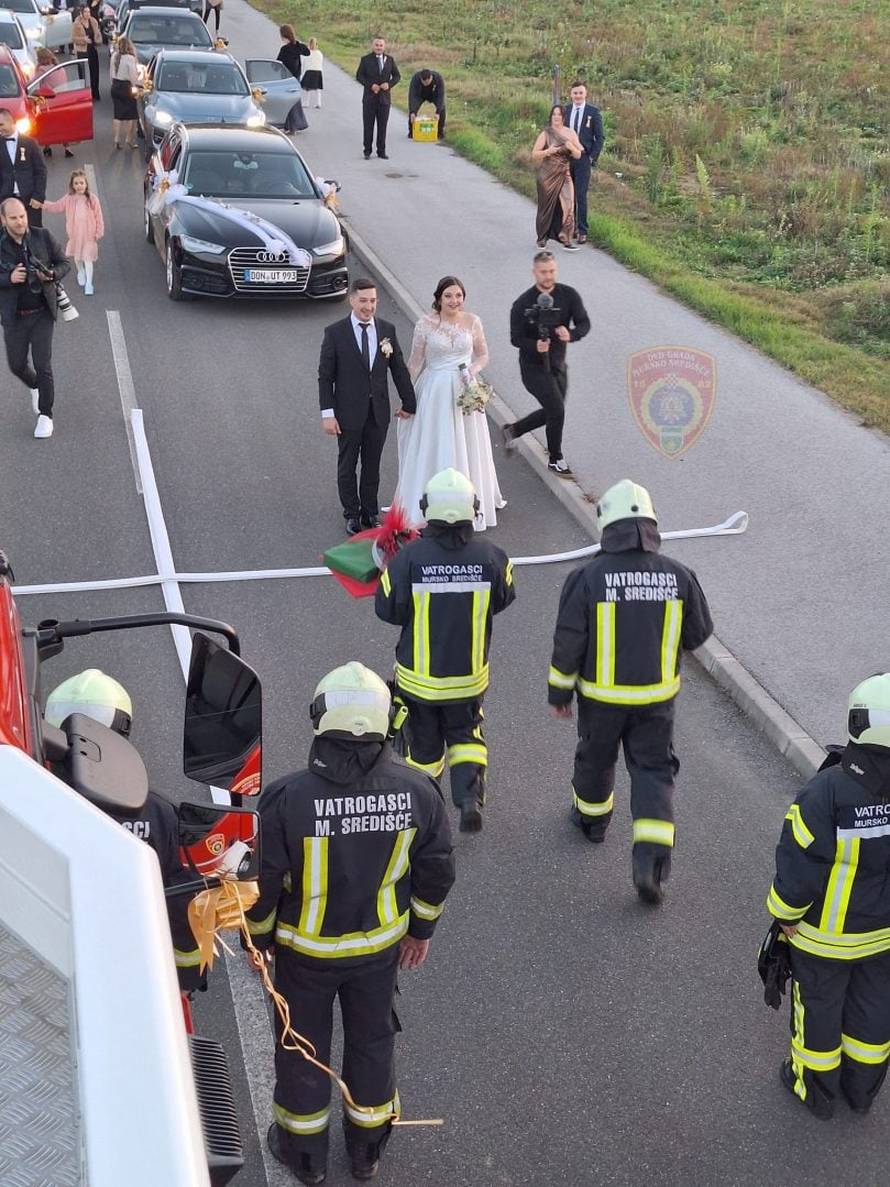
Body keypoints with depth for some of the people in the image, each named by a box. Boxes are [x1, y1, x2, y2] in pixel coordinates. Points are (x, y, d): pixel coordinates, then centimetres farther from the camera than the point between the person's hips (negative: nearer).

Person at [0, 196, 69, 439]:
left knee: (43, 365, -5)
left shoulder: (42, 237, -5)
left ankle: (45, 416, 8)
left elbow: (64, 262, 4)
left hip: (42, 312, -1)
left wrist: (52, 274, -16)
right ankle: (36, 387, 47)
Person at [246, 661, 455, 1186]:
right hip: (380, 946, 2)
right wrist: (421, 930, 12)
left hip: (305, 950, -2)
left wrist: (257, 940, 2)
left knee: (303, 1046, 20)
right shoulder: (416, 790, -19)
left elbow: (263, 882, -17)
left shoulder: (288, 798, -28)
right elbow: (437, 872, -6)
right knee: (372, 1040, 24)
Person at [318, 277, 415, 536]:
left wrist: (409, 402, 12)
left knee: (372, 466, 14)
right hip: (349, 413, -2)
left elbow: (399, 368, 7)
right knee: (347, 466, 11)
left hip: (378, 413, 3)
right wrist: (328, 413, -12)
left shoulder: (387, 329, -1)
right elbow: (325, 376, -8)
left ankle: (370, 512, 30)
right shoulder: (335, 333, -10)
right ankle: (352, 515, 27)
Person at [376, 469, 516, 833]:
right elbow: (503, 600, 3)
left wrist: (387, 572, 5)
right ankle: (469, 796, 1)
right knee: (465, 735, 21)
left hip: (418, 675, -1)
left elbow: (388, 609, -11)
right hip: (469, 675, 1)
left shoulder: (409, 557, -21)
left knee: (423, 742, 19)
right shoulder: (490, 557, -14)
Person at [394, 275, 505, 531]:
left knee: (466, 448, 13)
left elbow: (483, 355, 8)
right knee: (433, 449, 6)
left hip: (464, 392, 2)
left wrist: (472, 370, -14)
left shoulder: (472, 322, -3)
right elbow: (415, 363, -1)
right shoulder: (425, 325, -9)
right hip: (435, 392, -2)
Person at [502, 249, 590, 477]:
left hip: (557, 364, 6)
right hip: (533, 366, -6)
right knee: (557, 410, -13)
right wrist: (535, 345, -34)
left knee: (551, 413, 17)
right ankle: (556, 460, 9)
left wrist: (571, 334, -32)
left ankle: (512, 430, 42)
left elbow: (584, 324, -9)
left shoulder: (569, 295, -5)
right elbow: (516, 338, -13)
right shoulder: (522, 304, -15)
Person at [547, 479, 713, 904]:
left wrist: (559, 693, 1)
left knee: (595, 759, 23)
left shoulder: (588, 577, -16)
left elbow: (568, 642, -12)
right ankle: (651, 859, -3)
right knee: (654, 770, 10)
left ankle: (591, 817, 48)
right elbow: (698, 633, 3)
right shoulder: (679, 575, -9)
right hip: (658, 697, 1)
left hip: (602, 696, -1)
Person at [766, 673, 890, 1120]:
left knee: (819, 1007, 19)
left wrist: (785, 915, -6)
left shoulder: (828, 792, -33)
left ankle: (816, 1089, 39)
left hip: (826, 933, -4)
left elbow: (800, 866, -24)